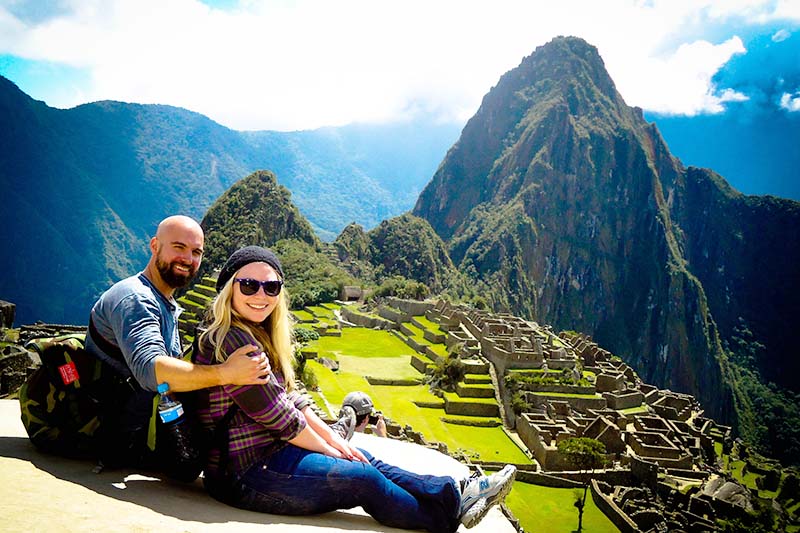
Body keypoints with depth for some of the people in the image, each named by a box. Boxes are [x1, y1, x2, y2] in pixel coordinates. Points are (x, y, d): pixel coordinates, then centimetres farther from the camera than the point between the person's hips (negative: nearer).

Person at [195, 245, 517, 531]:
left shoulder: (255, 334, 10)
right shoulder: (231, 341, -22)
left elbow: (290, 396, 11)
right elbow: (277, 414, -20)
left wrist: (333, 438, 5)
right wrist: (327, 448, -7)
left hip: (269, 451, 10)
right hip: (246, 475, -10)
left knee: (364, 460, 9)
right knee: (364, 479, -8)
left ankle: (458, 494, 14)